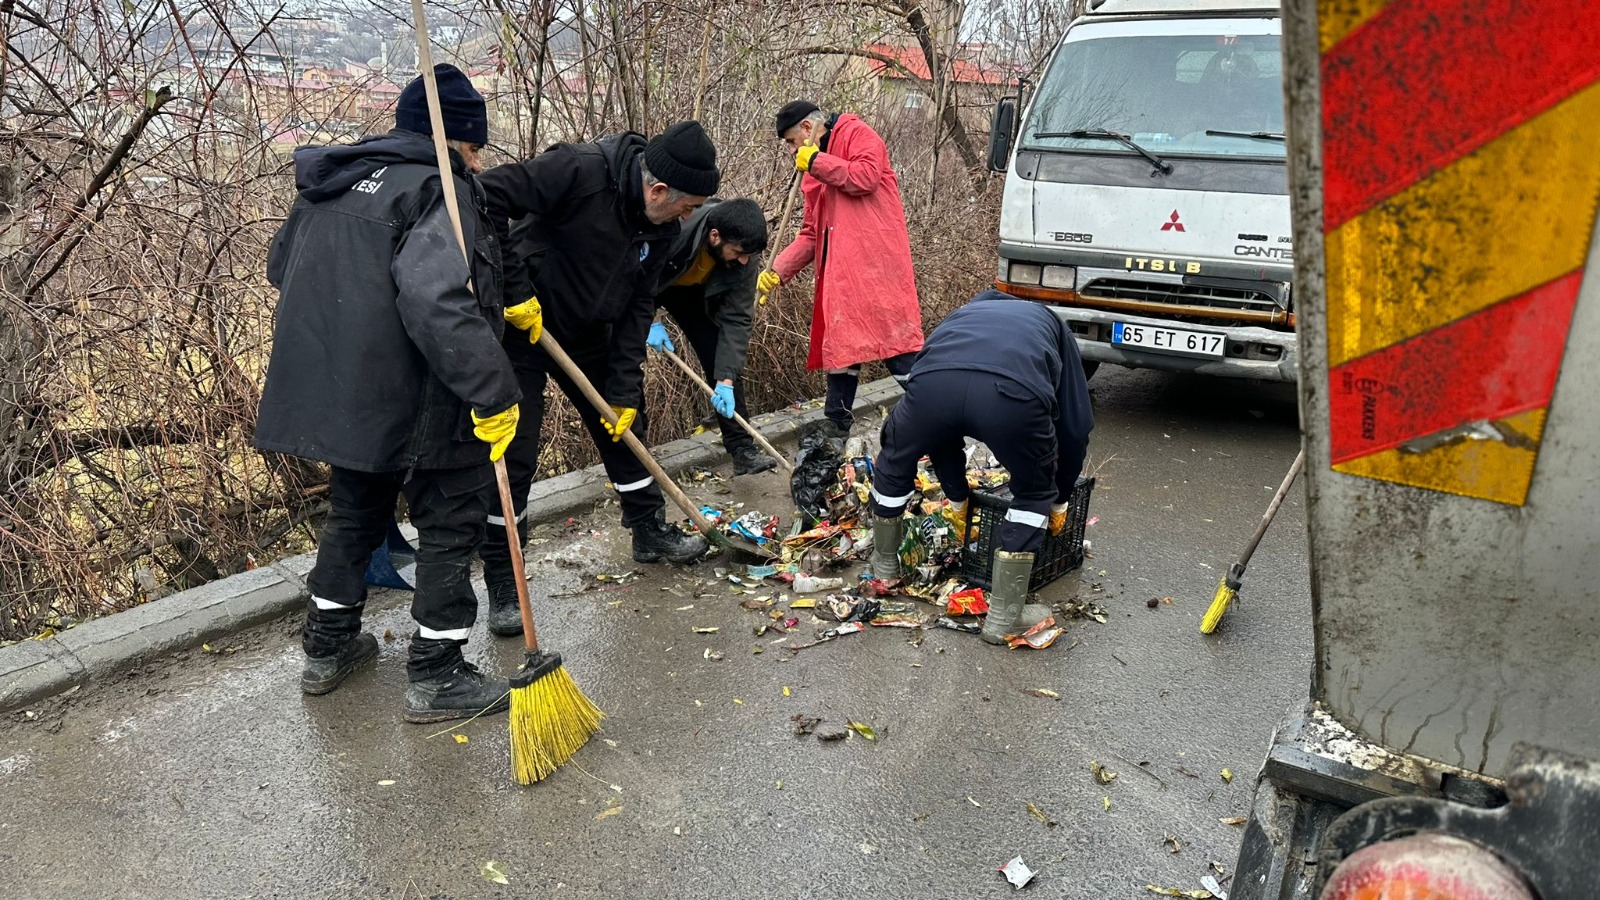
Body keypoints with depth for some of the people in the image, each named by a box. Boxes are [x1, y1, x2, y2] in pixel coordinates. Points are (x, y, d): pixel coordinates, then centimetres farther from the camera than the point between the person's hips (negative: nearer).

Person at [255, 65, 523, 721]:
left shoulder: (331, 184, 13)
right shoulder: (441, 192, -15)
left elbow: (282, 266, 26)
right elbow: (436, 299, -31)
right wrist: (495, 393, -29)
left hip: (332, 392, 8)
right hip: (415, 403, -8)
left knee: (355, 513, 24)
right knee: (449, 526, 6)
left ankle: (327, 647, 36)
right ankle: (436, 676, 12)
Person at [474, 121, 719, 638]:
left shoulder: (661, 225, -4)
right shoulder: (577, 171, -28)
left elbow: (638, 305, 0)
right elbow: (486, 197, -30)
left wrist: (624, 387, -4)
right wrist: (515, 289, -29)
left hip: (588, 335, 7)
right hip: (521, 328, -7)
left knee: (624, 427, 16)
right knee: (513, 453, -8)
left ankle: (650, 532, 35)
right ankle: (502, 583, 5)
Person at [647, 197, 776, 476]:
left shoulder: (742, 263, -27)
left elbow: (735, 320, -23)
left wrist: (726, 380, -29)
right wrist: (649, 320, -26)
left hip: (691, 291, 3)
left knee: (723, 357, -7)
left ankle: (742, 447, -3)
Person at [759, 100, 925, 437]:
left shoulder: (856, 134, 2)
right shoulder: (814, 172, 24)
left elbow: (866, 176, -18)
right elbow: (811, 233, 20)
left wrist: (817, 161, -6)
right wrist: (779, 270, 7)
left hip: (875, 263, -8)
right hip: (839, 272, 8)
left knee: (892, 335, -12)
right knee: (840, 343, 10)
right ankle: (837, 424, 19)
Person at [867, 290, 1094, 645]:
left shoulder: (960, 315, 47)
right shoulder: (1053, 326, 41)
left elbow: (940, 426, 46)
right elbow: (1075, 425, 36)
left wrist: (957, 496, 56)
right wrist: (1060, 499, 51)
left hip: (933, 384, 2)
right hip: (1015, 393, -2)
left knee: (895, 462, 35)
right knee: (1034, 494, 27)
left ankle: (884, 566, 51)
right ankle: (1004, 616, 29)